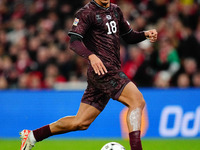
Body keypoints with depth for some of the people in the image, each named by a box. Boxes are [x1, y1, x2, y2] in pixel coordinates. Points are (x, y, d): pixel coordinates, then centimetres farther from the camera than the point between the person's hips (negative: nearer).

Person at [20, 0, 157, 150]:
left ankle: (32, 136, 19)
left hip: (112, 71, 8)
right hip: (102, 69, -8)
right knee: (138, 101, -21)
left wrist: (146, 34, 7)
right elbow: (74, 41, -15)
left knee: (81, 122, 8)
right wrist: (91, 56, -32)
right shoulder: (86, 13, -5)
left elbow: (129, 37, 27)